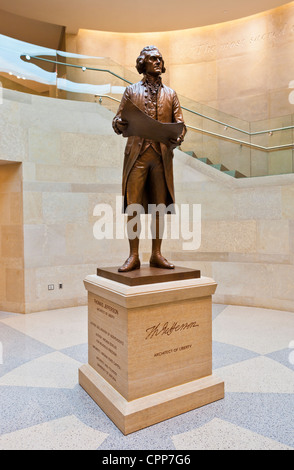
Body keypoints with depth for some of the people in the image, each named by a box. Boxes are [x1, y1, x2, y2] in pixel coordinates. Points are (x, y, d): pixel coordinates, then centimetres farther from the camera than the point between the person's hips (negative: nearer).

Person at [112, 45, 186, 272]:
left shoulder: (170, 94, 19)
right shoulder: (131, 91, 15)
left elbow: (180, 124, 12)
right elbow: (117, 121, 11)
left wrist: (177, 138, -11)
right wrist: (121, 123, -14)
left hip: (162, 156, 2)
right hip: (137, 154, -1)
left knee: (160, 206, 1)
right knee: (133, 205, -8)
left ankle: (157, 254, 9)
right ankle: (133, 256, 0)